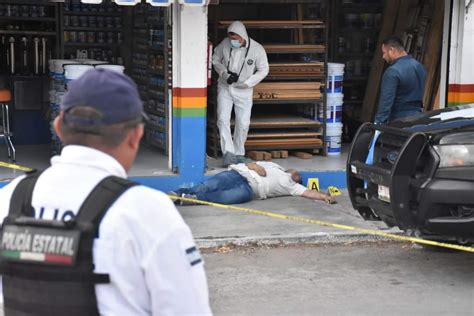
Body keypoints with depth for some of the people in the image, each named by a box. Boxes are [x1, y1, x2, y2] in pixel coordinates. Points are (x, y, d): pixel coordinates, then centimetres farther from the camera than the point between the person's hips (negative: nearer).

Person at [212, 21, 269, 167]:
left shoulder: (257, 49, -17)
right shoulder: (225, 44, -12)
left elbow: (263, 70, -6)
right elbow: (216, 59, 3)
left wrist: (247, 82, -15)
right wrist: (224, 73, -13)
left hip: (243, 90, -1)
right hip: (225, 87, 1)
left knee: (243, 123, 3)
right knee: (223, 119, -11)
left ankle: (238, 153, 20)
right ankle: (228, 152, -11)